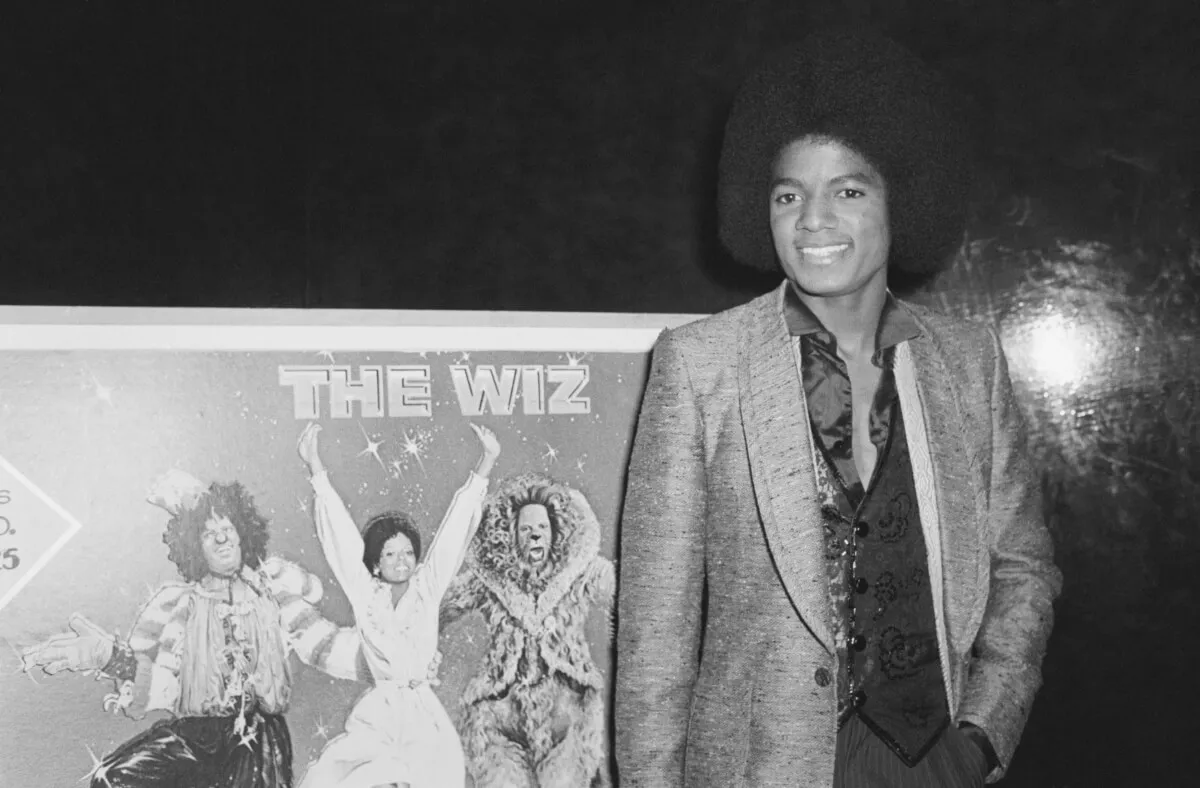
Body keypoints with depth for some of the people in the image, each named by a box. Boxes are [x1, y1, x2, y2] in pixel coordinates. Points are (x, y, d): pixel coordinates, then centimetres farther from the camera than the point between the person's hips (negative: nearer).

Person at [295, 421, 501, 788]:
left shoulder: (427, 586, 7)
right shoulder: (364, 593, 5)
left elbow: (453, 533, 3)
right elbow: (341, 536, 1)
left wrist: (485, 464, -1)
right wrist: (316, 470, -4)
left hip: (424, 720, 1)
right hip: (376, 719, -1)